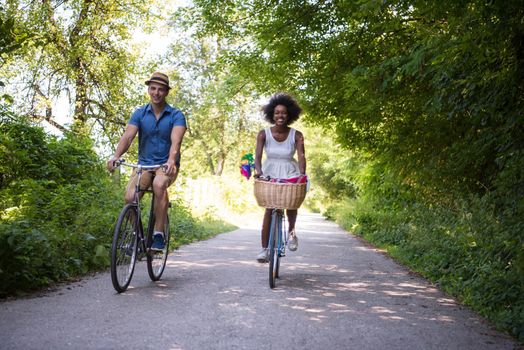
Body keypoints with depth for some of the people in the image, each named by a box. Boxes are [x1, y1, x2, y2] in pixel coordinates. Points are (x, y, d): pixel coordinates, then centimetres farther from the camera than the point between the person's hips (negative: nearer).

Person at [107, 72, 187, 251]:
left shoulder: (176, 115, -5)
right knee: (130, 196, -24)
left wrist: (171, 160, -42)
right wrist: (116, 156, -29)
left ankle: (158, 234, -27)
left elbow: (176, 140, -22)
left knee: (159, 185, -36)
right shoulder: (139, 113, 3)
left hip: (166, 166, -2)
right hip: (144, 164, 3)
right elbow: (127, 136, -10)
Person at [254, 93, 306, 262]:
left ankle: (291, 231, 7)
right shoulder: (264, 134, -9)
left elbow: (301, 155, -18)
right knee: (269, 210, -7)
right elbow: (258, 155, -17)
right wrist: (258, 170, -37)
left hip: (290, 173, 0)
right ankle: (264, 248, 2)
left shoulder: (296, 135, -9)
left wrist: (302, 173, -36)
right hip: (270, 173, 0)